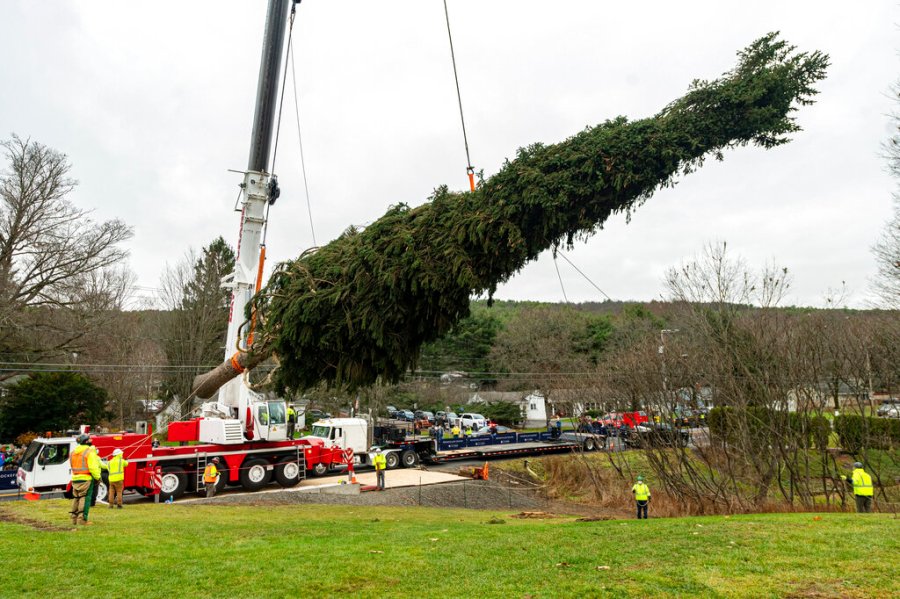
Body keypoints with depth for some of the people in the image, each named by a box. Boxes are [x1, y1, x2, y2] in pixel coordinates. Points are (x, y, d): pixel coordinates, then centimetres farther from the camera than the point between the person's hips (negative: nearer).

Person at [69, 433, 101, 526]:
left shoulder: (73, 452, 13)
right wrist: (97, 478, -8)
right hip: (86, 479, -7)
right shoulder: (90, 452, -12)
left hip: (75, 479, 7)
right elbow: (93, 467, -17)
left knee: (76, 498, 15)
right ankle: (82, 519, -6)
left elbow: (72, 466, 17)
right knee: (85, 498, -4)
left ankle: (74, 519, 21)